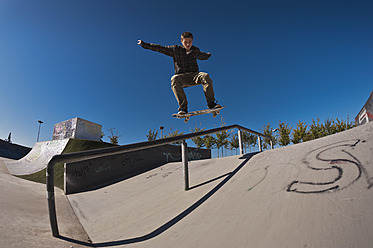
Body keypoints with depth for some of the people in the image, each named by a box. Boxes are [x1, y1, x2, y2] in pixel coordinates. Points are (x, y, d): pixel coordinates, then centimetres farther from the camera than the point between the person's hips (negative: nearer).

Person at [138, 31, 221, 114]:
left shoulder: (195, 50, 12)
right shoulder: (175, 49, 4)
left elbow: (202, 56, 38)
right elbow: (159, 48, 5)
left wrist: (208, 55, 28)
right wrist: (144, 44, 4)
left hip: (194, 75, 2)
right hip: (182, 77, -1)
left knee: (205, 76, -30)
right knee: (174, 79, -36)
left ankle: (211, 103, -29)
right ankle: (183, 107, -37)